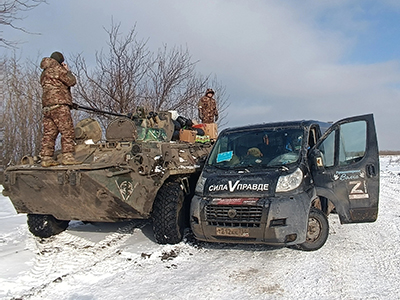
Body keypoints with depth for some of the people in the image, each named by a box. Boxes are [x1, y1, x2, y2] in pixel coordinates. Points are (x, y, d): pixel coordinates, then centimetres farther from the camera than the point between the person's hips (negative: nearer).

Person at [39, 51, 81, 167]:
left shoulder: (44, 73, 24)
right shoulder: (57, 68, -2)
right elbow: (71, 81, -4)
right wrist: (67, 71, 13)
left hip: (46, 106, 9)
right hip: (59, 104, -9)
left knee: (49, 133, 6)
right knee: (67, 131, -9)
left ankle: (46, 158, 3)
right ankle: (67, 156, -14)